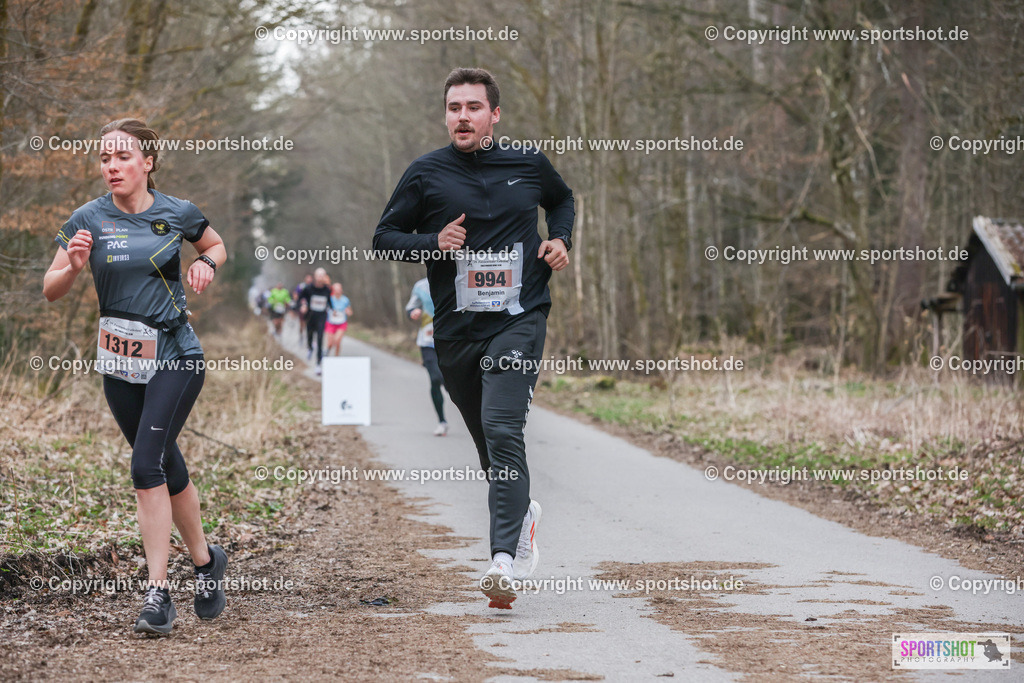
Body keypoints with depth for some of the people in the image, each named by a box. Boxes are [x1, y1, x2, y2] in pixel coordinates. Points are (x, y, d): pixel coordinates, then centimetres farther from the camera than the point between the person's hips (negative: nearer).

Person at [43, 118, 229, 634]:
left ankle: (157, 592, -12)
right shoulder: (88, 219, -2)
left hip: (175, 357, -3)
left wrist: (206, 264, -5)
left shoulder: (177, 214, -3)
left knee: (147, 464, -16)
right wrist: (73, 265, -20)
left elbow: (217, 245, 18)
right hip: (119, 361, 3)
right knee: (167, 466, 10)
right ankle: (205, 560, 29)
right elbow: (51, 290, 1)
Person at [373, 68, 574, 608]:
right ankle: (522, 514, 41)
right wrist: (432, 243, -10)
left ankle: (504, 558, -23)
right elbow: (384, 237, 7)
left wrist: (561, 239, 8)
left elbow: (562, 199, 27)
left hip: (519, 321, -2)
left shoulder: (529, 165, 6)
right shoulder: (426, 173, 2)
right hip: (455, 331, 2)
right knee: (488, 440, 12)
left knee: (502, 430, -18)